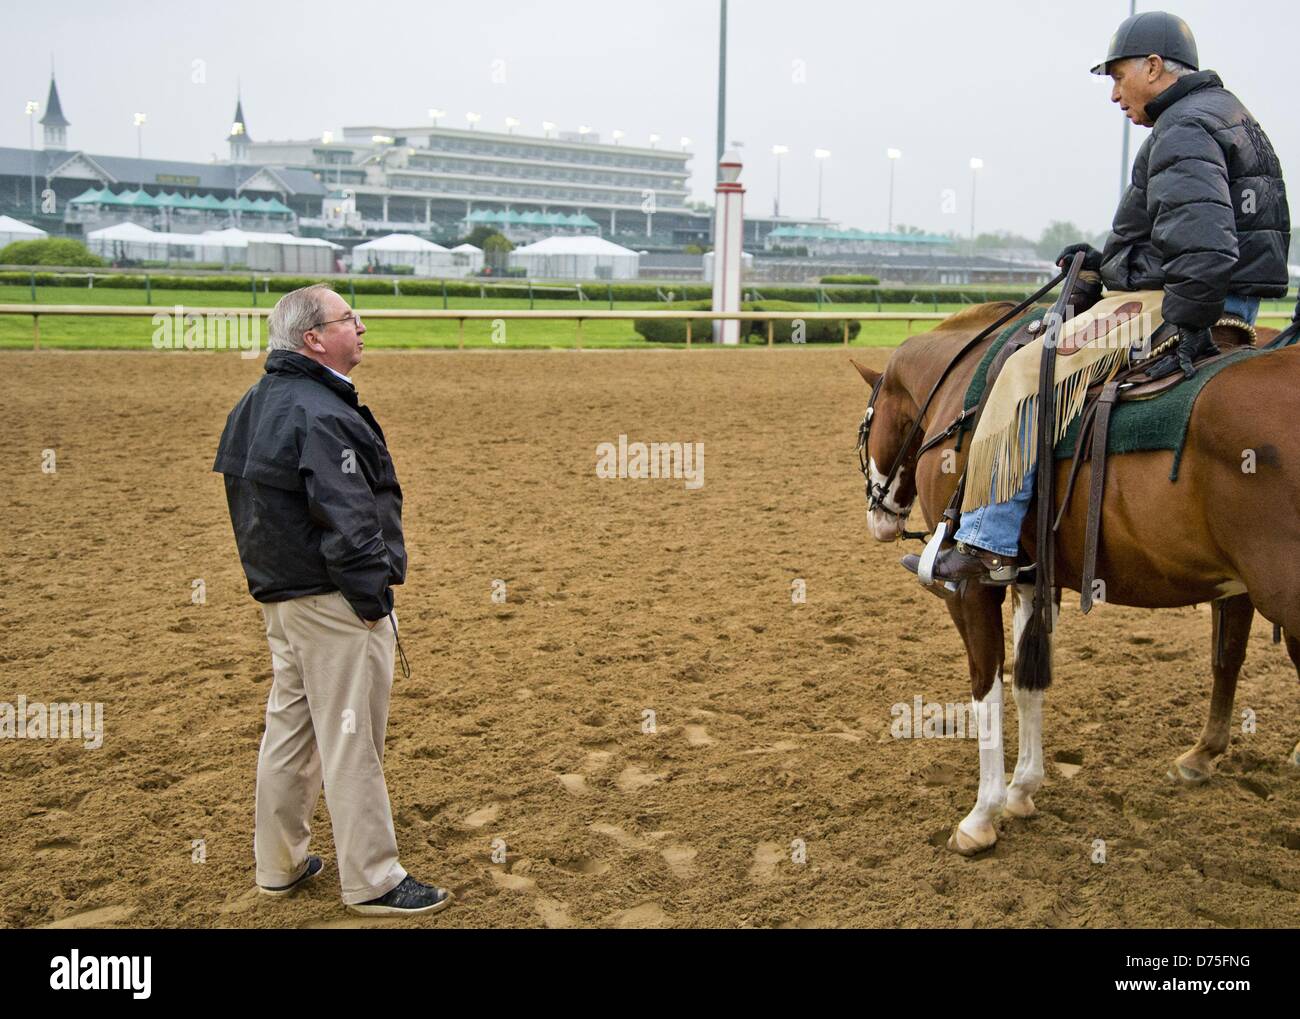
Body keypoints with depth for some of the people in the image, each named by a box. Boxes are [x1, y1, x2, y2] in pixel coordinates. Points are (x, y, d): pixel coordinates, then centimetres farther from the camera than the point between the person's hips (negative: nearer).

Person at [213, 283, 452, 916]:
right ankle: (371, 881, 7)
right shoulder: (322, 414, -20)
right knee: (350, 740, -2)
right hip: (332, 601, -10)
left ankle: (279, 864, 29)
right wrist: (372, 596, -17)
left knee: (288, 727, 18)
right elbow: (346, 516, -23)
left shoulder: (255, 405, 12)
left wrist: (272, 575, 20)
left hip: (278, 595, 10)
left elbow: (239, 486, 19)